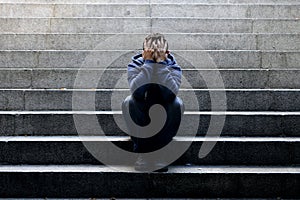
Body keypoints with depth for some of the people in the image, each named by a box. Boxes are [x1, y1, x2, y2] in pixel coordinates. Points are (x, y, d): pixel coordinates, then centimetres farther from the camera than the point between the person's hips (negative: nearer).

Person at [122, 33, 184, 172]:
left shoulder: (173, 67, -16)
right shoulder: (135, 65, -17)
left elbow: (171, 93, -37)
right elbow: (136, 91, -37)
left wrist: (161, 64, -36)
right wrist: (148, 63, -37)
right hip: (140, 116, 0)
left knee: (177, 104, -29)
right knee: (128, 102, -29)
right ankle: (142, 151, -21)